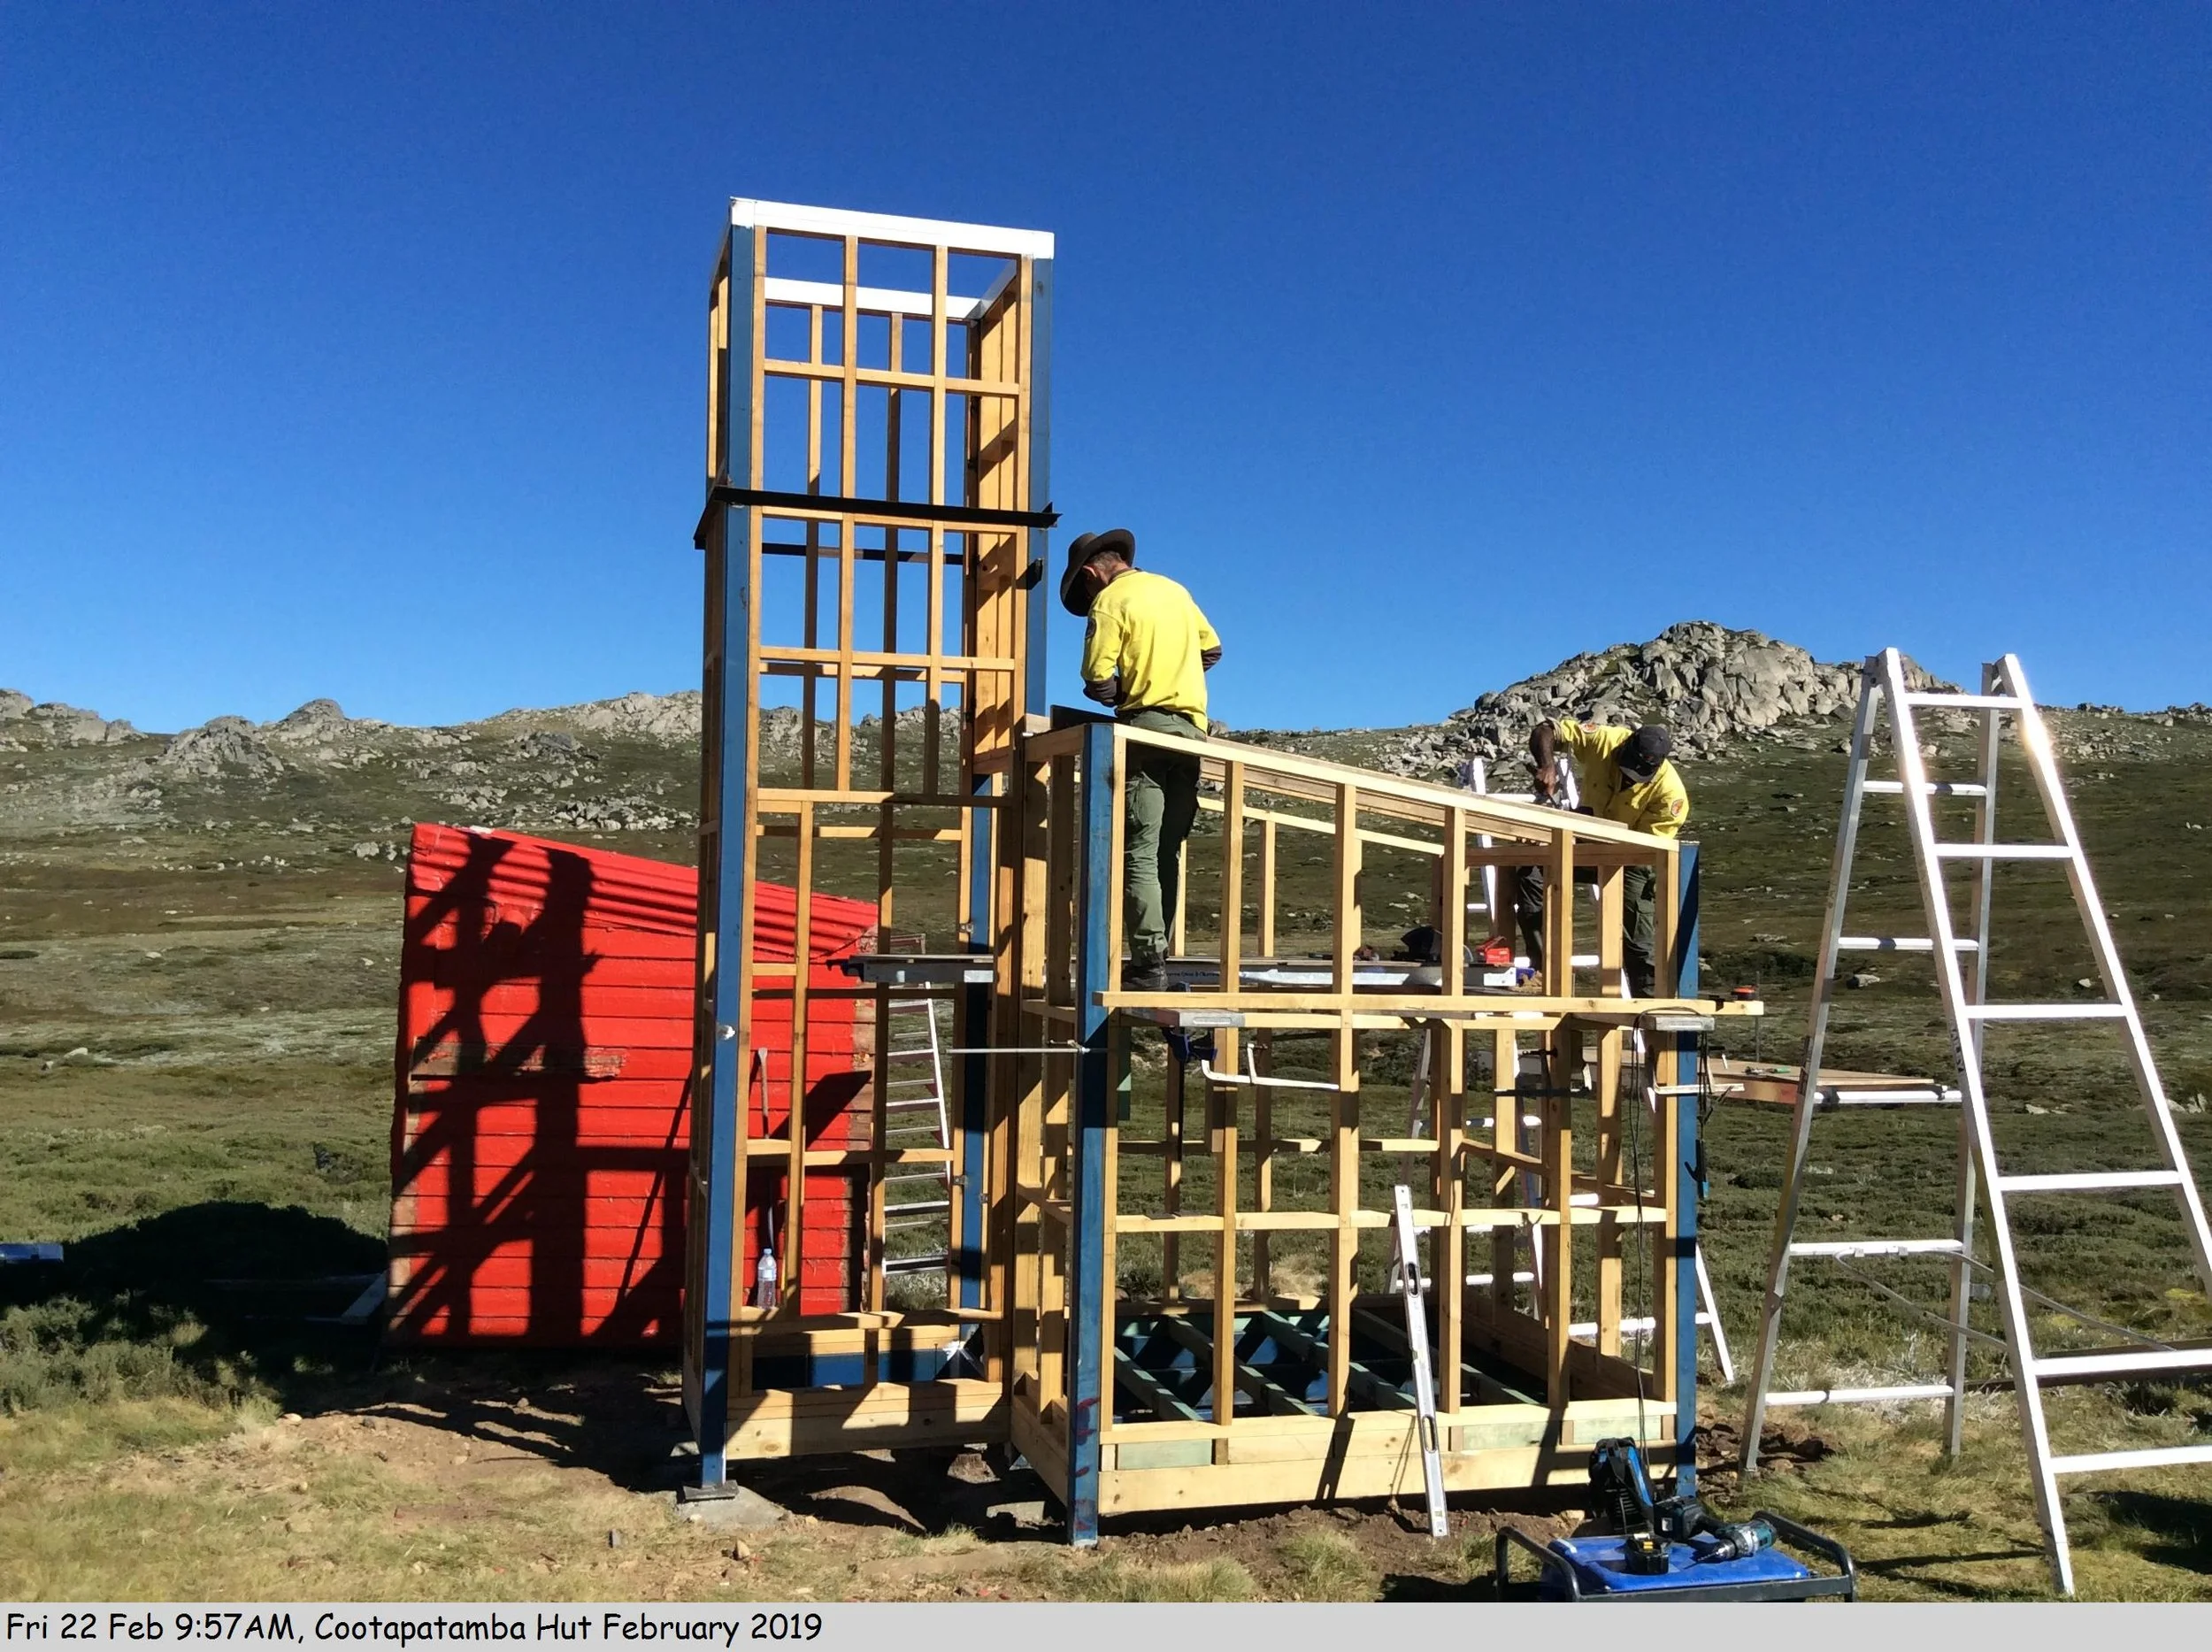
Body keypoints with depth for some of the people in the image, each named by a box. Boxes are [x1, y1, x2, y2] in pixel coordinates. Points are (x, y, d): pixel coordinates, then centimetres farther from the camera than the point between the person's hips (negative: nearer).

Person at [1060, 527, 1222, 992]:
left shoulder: (1109, 601, -4)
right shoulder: (1174, 589, 16)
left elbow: (1099, 680, -11)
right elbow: (1212, 649, 23)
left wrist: (1119, 695, 10)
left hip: (1145, 728, -7)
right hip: (1192, 728, 7)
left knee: (1140, 854, -7)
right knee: (1168, 854, 9)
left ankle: (1149, 964, -12)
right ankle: (1157, 956, 10)